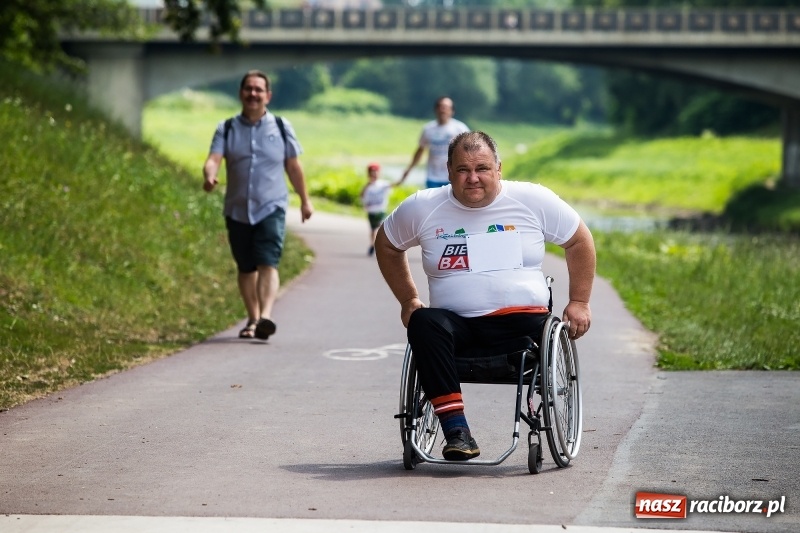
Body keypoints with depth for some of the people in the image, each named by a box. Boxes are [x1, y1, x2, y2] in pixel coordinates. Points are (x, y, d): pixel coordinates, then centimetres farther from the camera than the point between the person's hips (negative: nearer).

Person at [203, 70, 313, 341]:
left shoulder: (281, 127, 5)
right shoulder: (227, 128, 4)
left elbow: (293, 166, 12)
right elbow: (214, 158, -10)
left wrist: (305, 200, 16)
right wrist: (209, 175, -33)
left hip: (271, 208, -2)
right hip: (237, 211, 2)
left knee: (268, 264, -18)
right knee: (246, 268, 11)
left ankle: (265, 316, -32)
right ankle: (252, 319, 26)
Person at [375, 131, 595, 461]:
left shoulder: (533, 200, 4)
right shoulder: (422, 208, 6)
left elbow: (579, 241, 14)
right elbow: (386, 245, 22)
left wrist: (579, 302, 8)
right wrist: (408, 300, 16)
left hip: (525, 321, 0)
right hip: (457, 325, 0)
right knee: (423, 322, -33)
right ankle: (456, 427, -35)